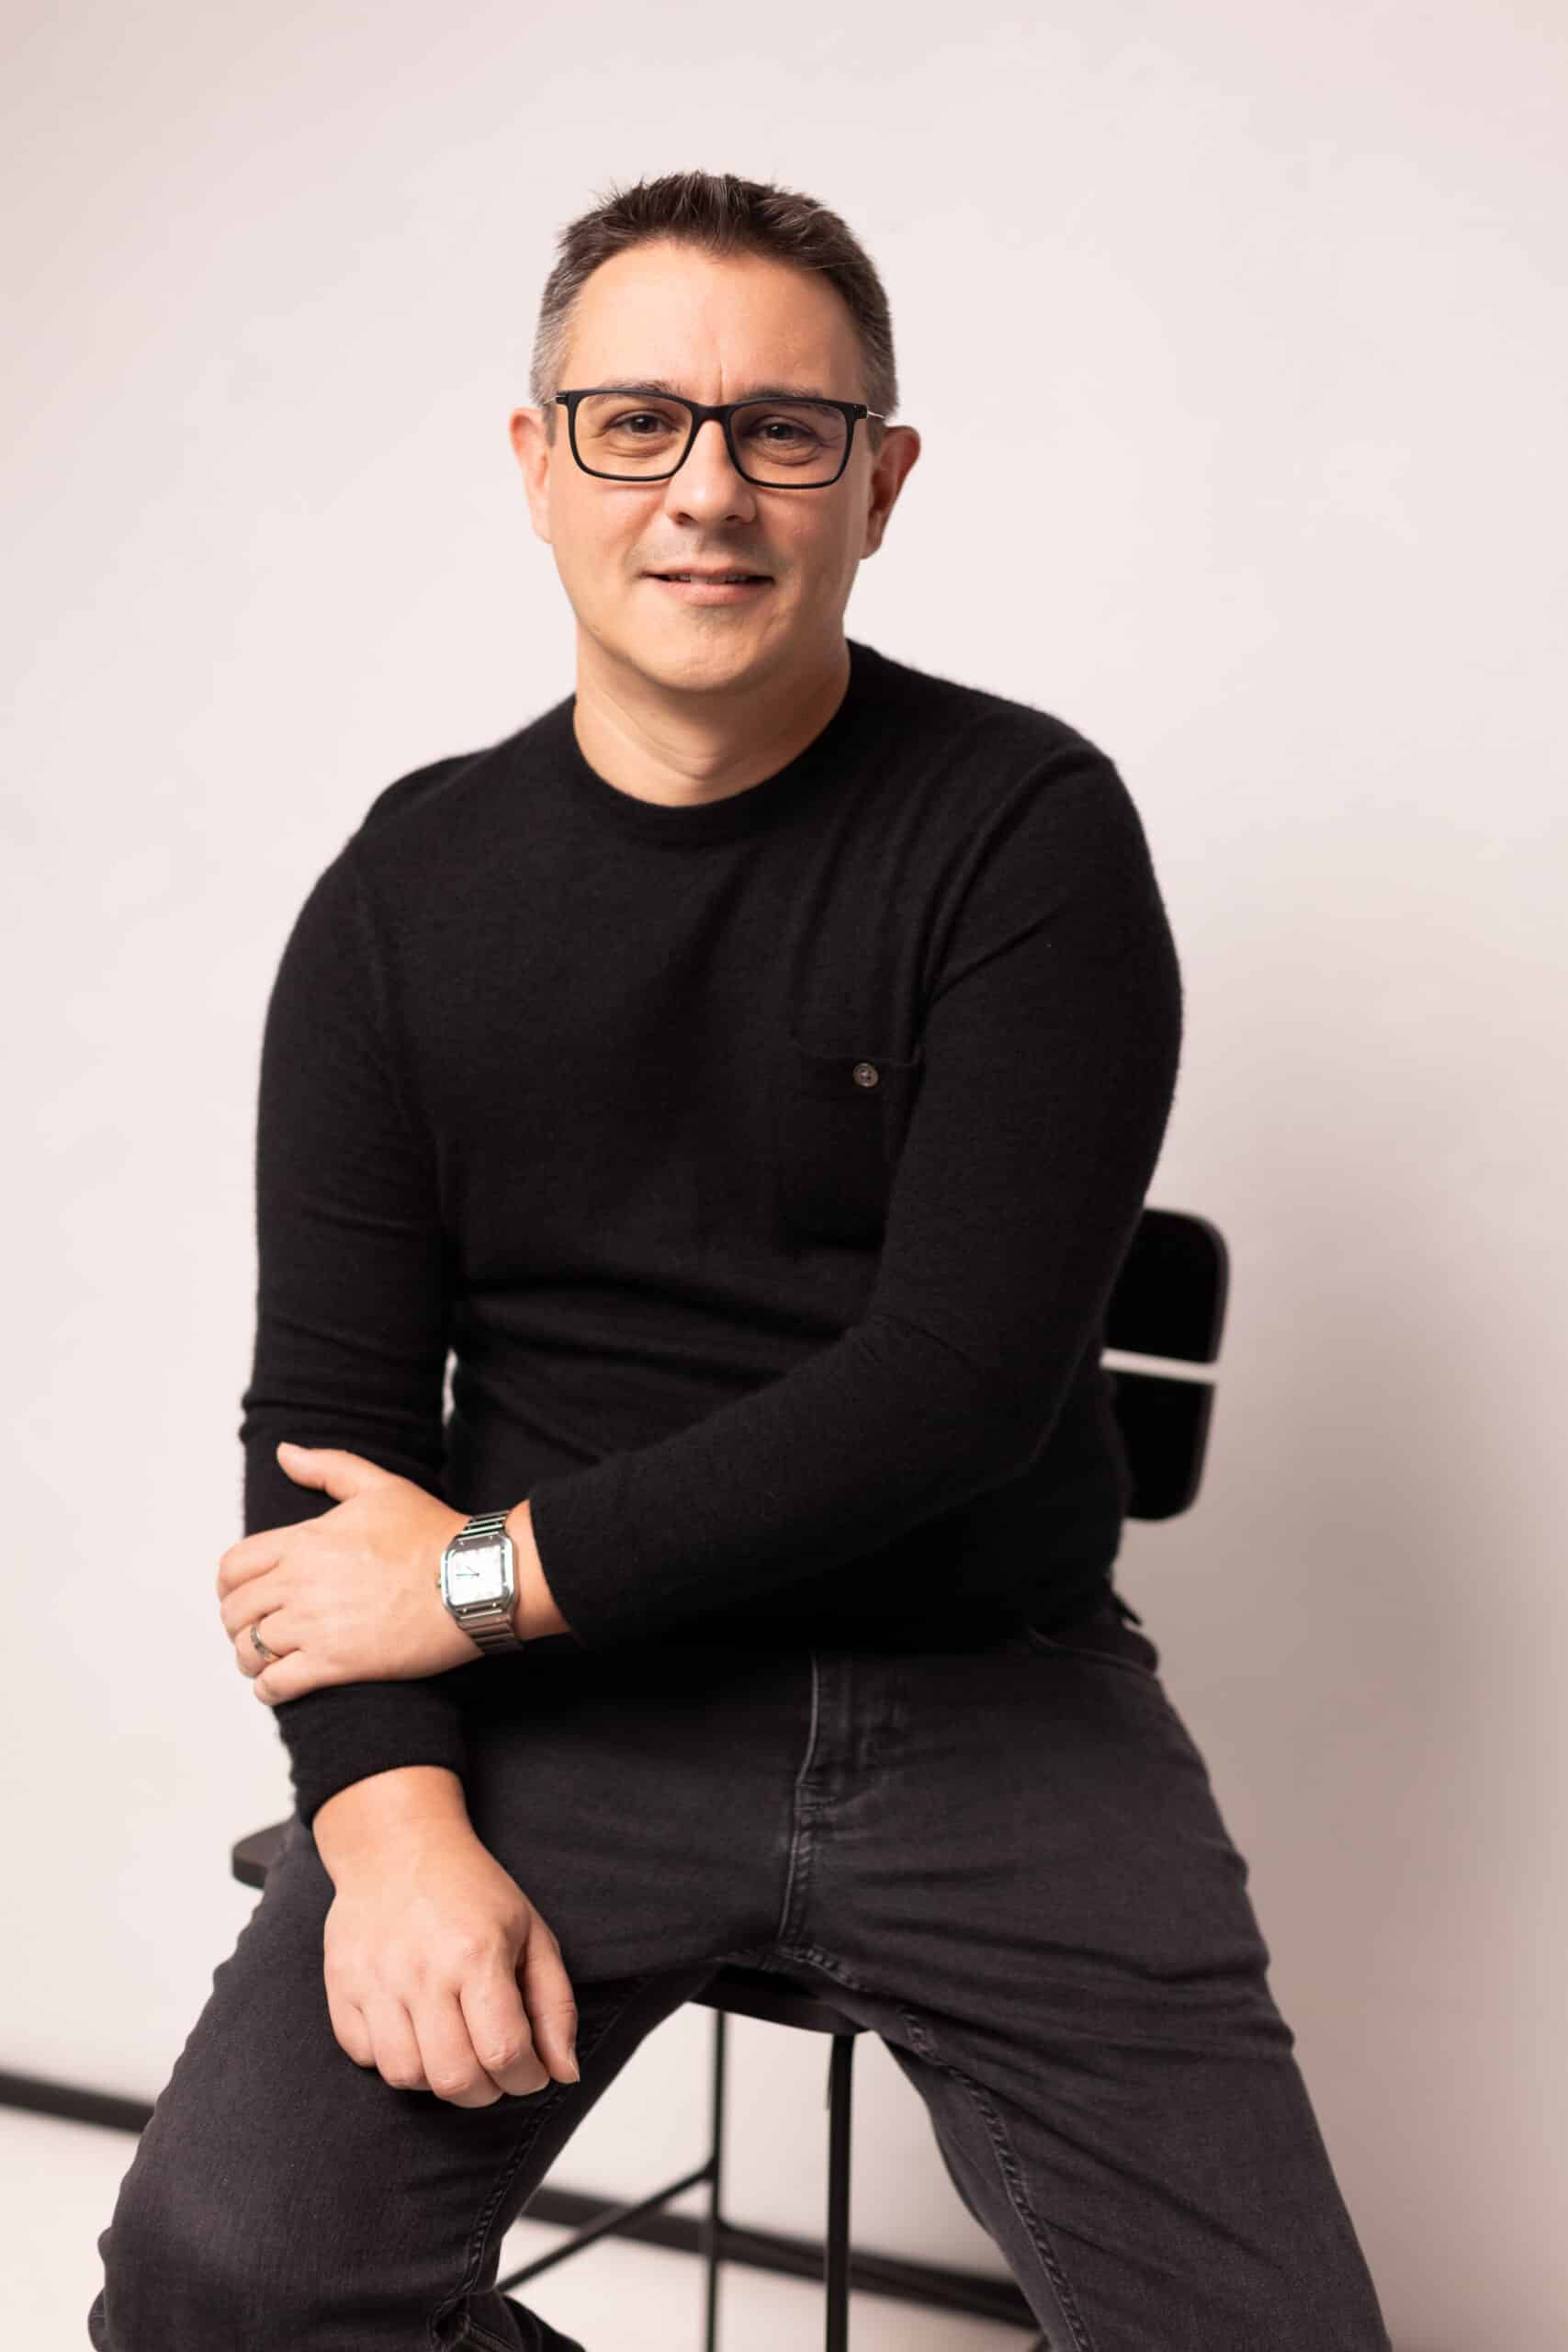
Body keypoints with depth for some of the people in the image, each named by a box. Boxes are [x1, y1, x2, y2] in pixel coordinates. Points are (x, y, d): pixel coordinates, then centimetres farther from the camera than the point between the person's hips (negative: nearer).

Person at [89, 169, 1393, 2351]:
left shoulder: (1027, 827, -5)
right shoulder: (410, 892, 5)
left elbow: (964, 1373, -13)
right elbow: (332, 1409, 1)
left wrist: (493, 1573, -11)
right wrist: (393, 1807, -15)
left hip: (993, 1698, -1)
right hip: (561, 1710, 1)